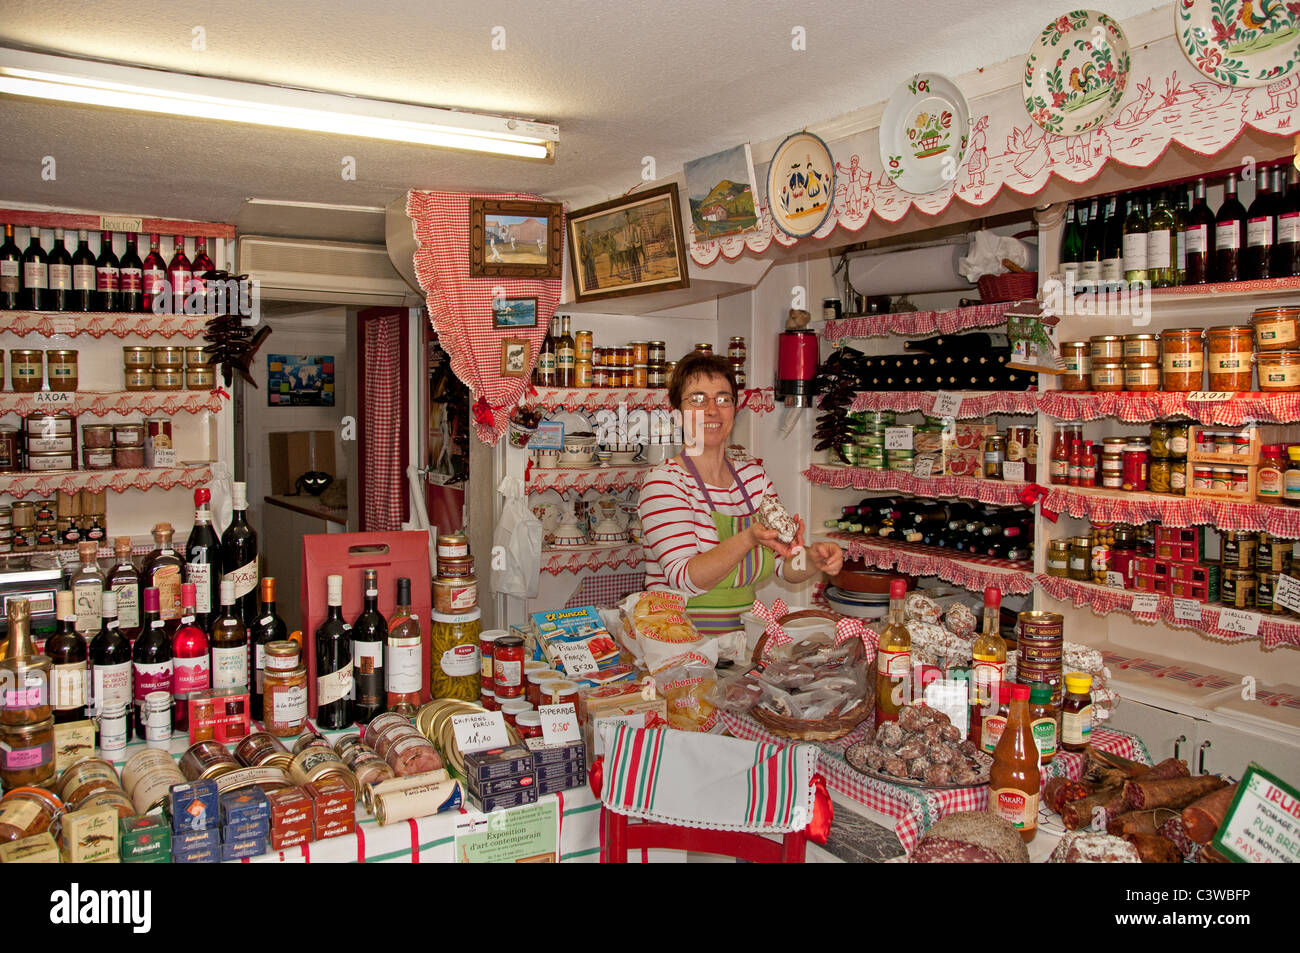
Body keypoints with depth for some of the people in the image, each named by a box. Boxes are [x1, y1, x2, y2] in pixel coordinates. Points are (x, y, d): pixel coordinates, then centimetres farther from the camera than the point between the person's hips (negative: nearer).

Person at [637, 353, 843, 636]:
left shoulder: (755, 476, 7)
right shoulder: (664, 482, -12)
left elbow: (786, 565, 10)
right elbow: (685, 580, -22)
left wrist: (814, 558, -13)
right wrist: (749, 538, -33)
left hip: (744, 636, 6)